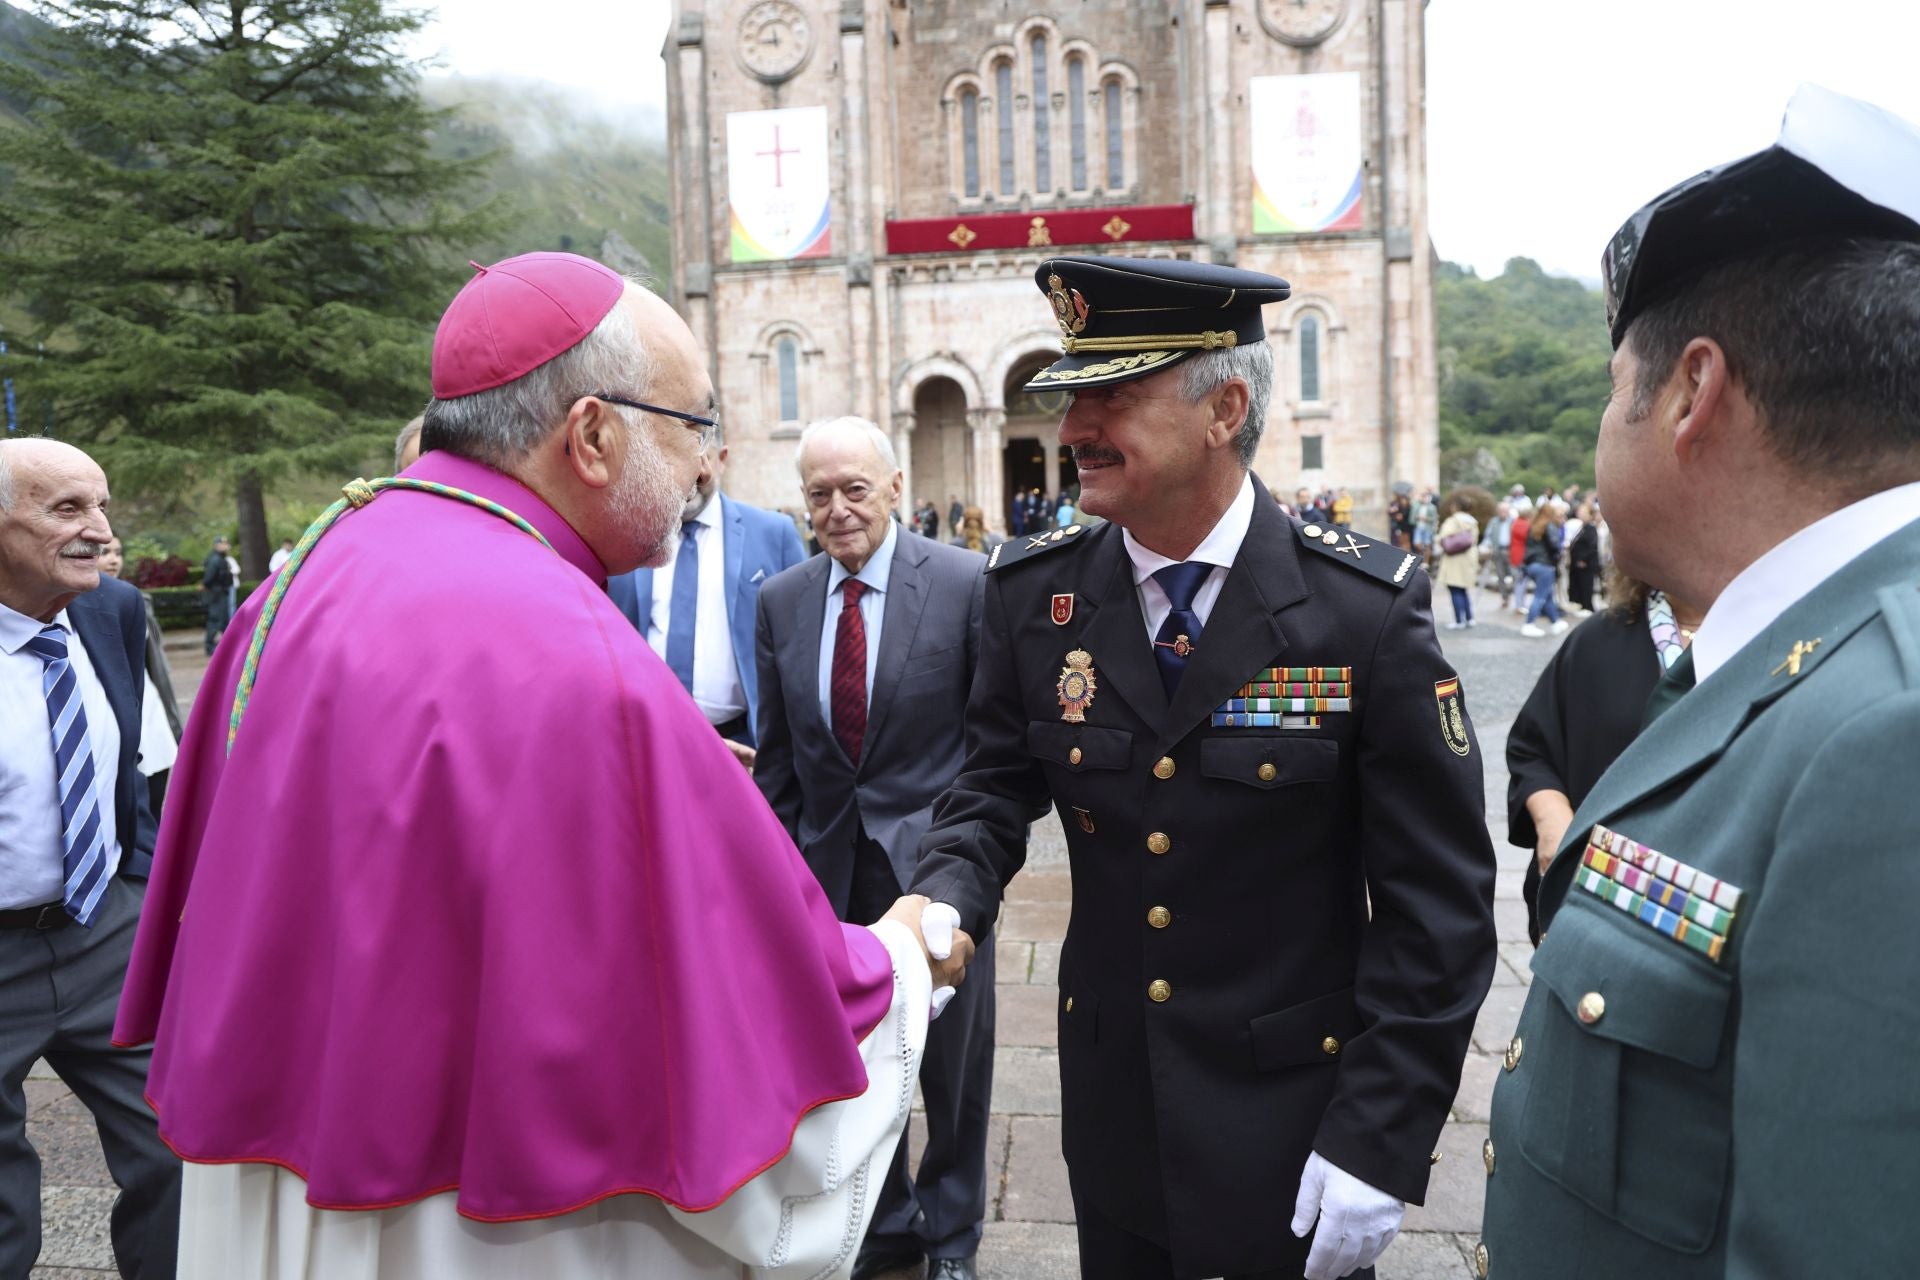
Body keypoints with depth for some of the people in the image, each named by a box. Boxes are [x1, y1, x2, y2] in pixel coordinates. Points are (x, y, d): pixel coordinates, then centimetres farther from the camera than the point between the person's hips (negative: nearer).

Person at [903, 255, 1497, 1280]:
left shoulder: (1367, 607, -15)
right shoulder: (1034, 593, -6)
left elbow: (1436, 896, -12)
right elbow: (994, 789, 3)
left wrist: (1381, 1140, -14)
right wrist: (944, 904, -18)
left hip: (1297, 1119, -3)